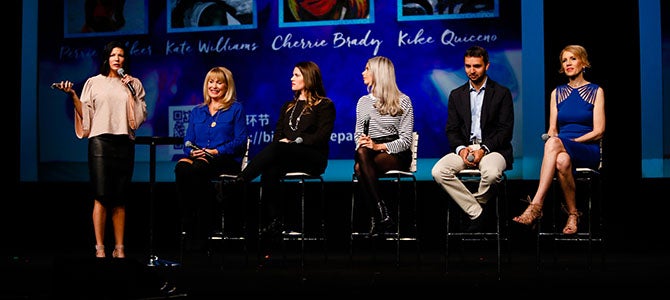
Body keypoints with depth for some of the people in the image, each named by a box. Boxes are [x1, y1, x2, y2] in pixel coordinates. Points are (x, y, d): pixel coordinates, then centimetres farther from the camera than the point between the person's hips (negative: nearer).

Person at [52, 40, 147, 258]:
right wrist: (73, 96, -5)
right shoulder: (94, 83, 11)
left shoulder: (134, 84, 14)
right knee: (101, 196, -9)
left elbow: (141, 115, 6)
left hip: (124, 142, 2)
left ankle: (119, 248, 5)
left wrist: (131, 92, -1)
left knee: (120, 199, 2)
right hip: (100, 140, -1)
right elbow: (85, 114, 7)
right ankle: (100, 248, -6)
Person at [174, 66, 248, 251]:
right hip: (197, 160, 4)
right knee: (181, 167, -35)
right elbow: (188, 141, 17)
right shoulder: (196, 112, 24)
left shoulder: (236, 109, 11)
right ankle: (188, 222, -30)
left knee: (195, 169, -37)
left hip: (226, 161, -4)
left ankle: (201, 233, -29)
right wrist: (192, 152, -8)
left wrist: (216, 151, -14)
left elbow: (241, 140, -1)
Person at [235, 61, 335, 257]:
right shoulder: (288, 107, 28)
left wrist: (293, 142, -11)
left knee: (277, 148, -35)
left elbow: (321, 137, -4)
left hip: (313, 159, -5)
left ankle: (238, 181, -41)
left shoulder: (325, 105, 9)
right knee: (270, 171, -32)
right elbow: (277, 136, 18)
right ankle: (273, 223, -38)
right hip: (285, 158, 5)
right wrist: (279, 143, -5)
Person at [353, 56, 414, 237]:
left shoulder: (403, 101, 2)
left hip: (396, 154, -4)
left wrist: (379, 146, -20)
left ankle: (377, 217, -31)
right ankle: (382, 216, -38)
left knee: (360, 167, -33)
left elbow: (406, 140, -5)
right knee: (361, 153, -35)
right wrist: (361, 143, -9)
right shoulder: (363, 102, 18)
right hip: (370, 153, 4)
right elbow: (358, 133, 16)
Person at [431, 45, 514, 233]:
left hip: (492, 148, -3)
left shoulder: (502, 93, 5)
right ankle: (477, 213, -18)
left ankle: (477, 202, -4)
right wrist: (461, 149, -12)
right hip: (464, 147, 3)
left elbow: (505, 130, -2)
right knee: (438, 172, -25)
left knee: (491, 173, -38)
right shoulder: (456, 95, 16)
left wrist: (484, 149, -16)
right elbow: (452, 130, 10)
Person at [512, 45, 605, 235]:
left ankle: (535, 206, -41)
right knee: (562, 160, -38)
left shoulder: (596, 91, 7)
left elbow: (599, 131, -2)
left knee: (555, 143, -37)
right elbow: (552, 128, 13)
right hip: (561, 149, 3)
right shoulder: (557, 93, 18)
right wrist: (550, 137, -10)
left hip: (588, 151, -3)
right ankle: (573, 214, -30)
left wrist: (571, 141, -12)